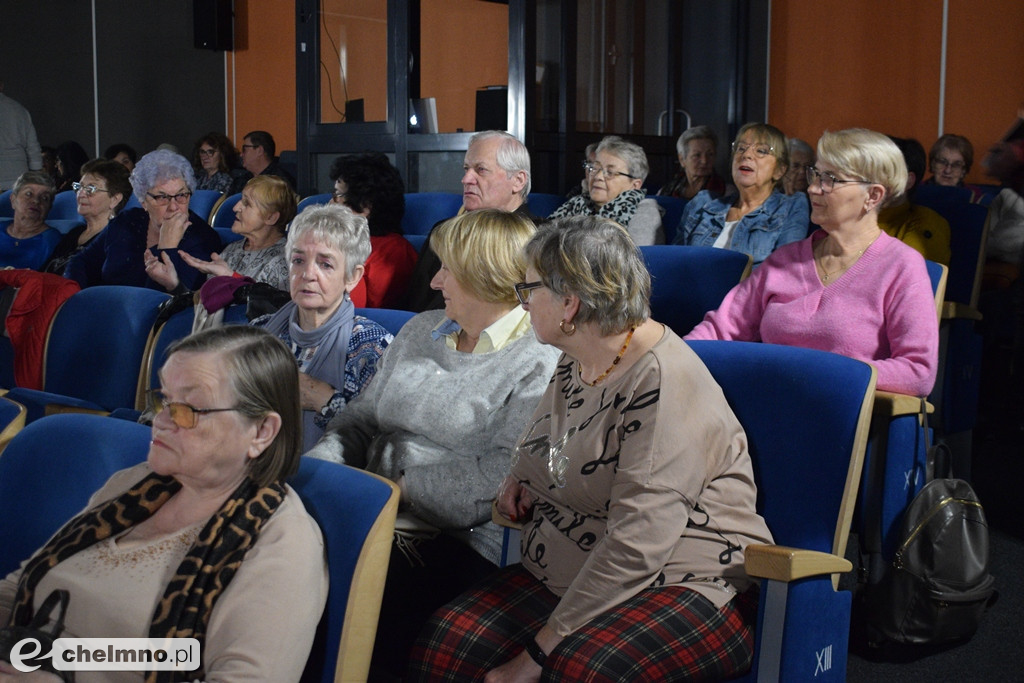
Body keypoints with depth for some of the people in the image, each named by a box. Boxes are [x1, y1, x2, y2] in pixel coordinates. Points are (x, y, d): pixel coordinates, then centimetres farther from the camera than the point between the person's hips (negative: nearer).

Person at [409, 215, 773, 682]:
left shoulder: (663, 382, -19)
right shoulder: (572, 367, 10)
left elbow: (636, 545, -25)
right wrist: (518, 482, 8)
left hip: (685, 588, -7)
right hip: (563, 579, 8)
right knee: (444, 644, -16)